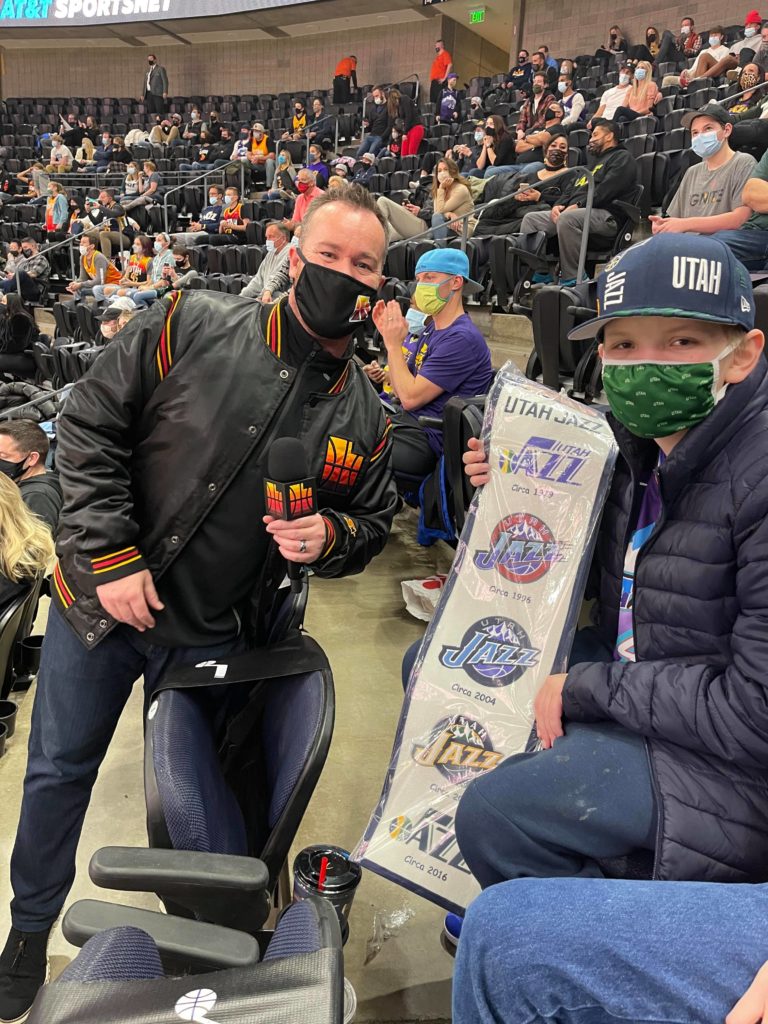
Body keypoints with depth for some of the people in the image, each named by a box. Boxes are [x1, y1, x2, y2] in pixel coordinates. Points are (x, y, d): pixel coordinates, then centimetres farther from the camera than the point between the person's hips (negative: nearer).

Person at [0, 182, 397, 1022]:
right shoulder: (192, 326, -13)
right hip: (101, 600, 0)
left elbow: (372, 523, 8)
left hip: (213, 638, 1)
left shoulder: (365, 416, -5)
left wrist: (331, 537, -16)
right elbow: (88, 427, -10)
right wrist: (111, 558, -15)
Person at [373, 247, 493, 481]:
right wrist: (389, 335, 2)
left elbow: (410, 397, -18)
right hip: (408, 422, 10)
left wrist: (394, 344, -10)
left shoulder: (462, 338, -17)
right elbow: (401, 390, 10)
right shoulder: (433, 329, 12)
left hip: (429, 439, -10)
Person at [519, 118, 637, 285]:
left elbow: (605, 191, -11)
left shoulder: (622, 158, 7)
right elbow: (573, 191, 28)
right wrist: (558, 206, 6)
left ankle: (571, 278, -34)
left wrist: (578, 205, -14)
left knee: (567, 219, -39)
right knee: (531, 219, -2)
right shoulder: (595, 163, 35)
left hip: (605, 215, -9)